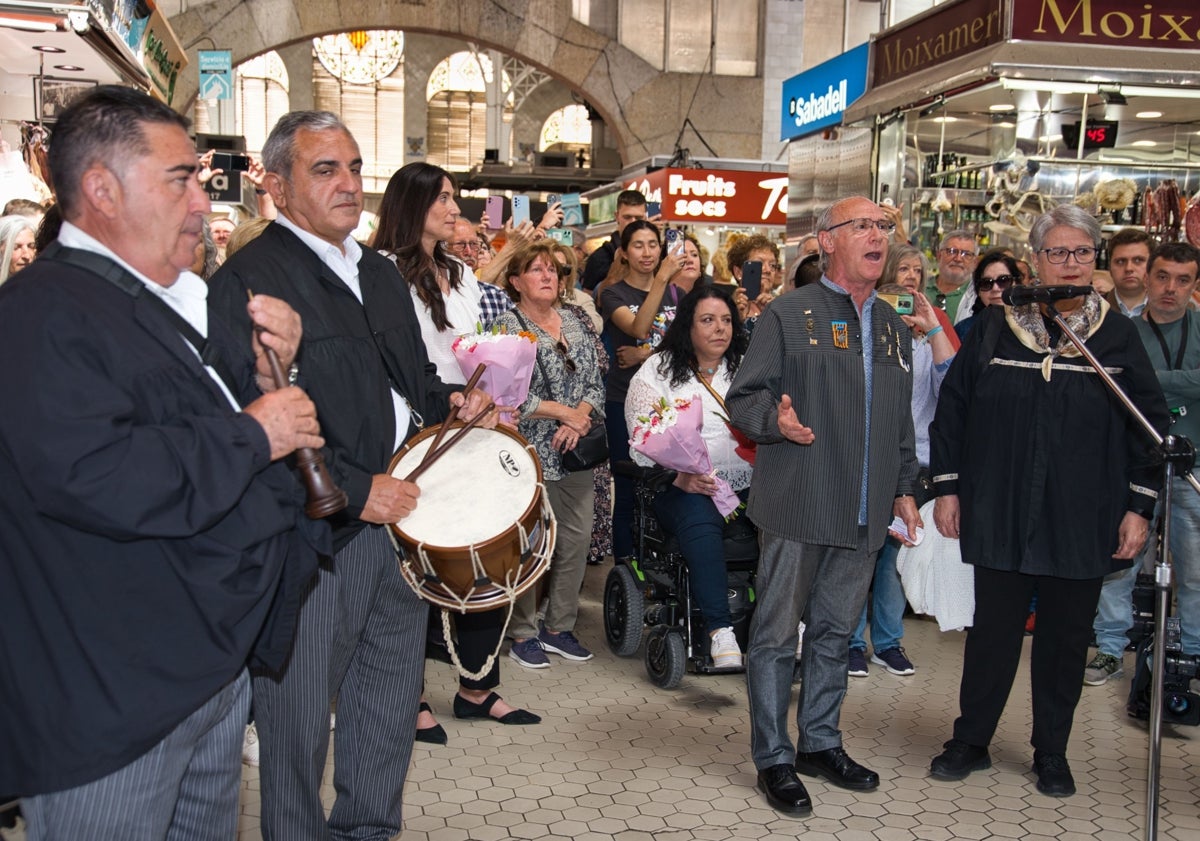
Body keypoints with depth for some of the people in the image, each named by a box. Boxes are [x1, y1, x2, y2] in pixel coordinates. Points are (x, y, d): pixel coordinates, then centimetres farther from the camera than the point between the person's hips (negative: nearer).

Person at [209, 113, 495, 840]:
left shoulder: (379, 273, 15)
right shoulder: (248, 279, -13)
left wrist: (448, 399, 5)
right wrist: (354, 491, -21)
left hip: (398, 515, 9)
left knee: (392, 696, 20)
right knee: (301, 718, 6)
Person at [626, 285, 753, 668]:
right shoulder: (657, 371, 8)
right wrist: (680, 477, -18)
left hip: (747, 484, 3)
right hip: (683, 488, -3)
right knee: (701, 522, -36)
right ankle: (720, 630, -36)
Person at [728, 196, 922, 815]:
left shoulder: (892, 327, 16)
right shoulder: (788, 315, -3)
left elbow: (902, 421, 23)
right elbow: (742, 398, -5)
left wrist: (904, 488, 19)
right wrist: (777, 420, -25)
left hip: (865, 512, 6)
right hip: (797, 508, -6)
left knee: (835, 632, 16)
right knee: (778, 635, 2)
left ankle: (820, 743, 30)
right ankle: (773, 759, 14)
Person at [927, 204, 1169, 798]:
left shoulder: (1118, 336, 3)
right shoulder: (993, 329, 2)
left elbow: (1149, 426, 5)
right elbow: (952, 407, 4)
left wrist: (1139, 506, 0)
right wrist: (946, 487, 1)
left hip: (1083, 522, 1)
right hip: (1000, 517, 0)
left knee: (1066, 637, 11)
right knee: (993, 630, 7)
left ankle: (1051, 754, 27)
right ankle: (970, 741, 24)